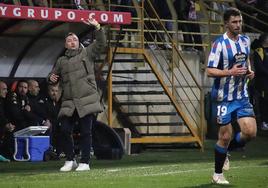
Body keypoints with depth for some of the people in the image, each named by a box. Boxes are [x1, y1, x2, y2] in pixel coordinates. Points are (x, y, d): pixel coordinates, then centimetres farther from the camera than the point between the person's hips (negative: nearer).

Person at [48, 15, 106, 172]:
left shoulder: (87, 53, 8)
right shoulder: (61, 61, 18)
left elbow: (101, 43, -4)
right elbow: (54, 75, 28)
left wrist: (97, 27, -15)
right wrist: (51, 78, 4)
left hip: (86, 101, -3)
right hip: (69, 103, 4)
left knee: (86, 132, -2)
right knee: (65, 130, -3)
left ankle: (85, 162, 4)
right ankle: (70, 160, 11)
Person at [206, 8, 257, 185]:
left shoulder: (245, 40, 5)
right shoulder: (220, 44, -14)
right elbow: (209, 71, -15)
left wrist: (249, 71, 4)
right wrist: (230, 72, -27)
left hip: (242, 95, 5)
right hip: (224, 96, -5)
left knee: (250, 132, -5)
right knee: (225, 136, -1)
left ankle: (226, 150, 24)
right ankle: (217, 174, 17)